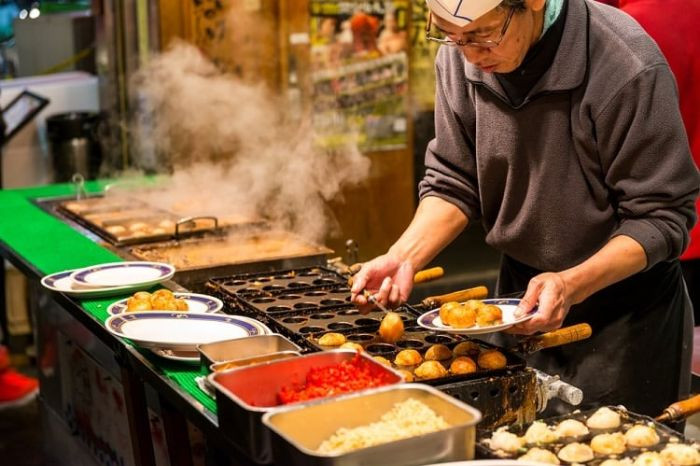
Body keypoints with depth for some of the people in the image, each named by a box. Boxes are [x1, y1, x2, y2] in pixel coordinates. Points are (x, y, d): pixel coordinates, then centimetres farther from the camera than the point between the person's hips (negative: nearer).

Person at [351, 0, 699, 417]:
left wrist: (572, 285, -33)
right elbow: (453, 183, 0)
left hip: (625, 301, -4)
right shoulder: (460, 57, -9)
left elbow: (661, 217, -20)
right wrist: (404, 257, -16)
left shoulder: (627, 68, -26)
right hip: (522, 291, 5)